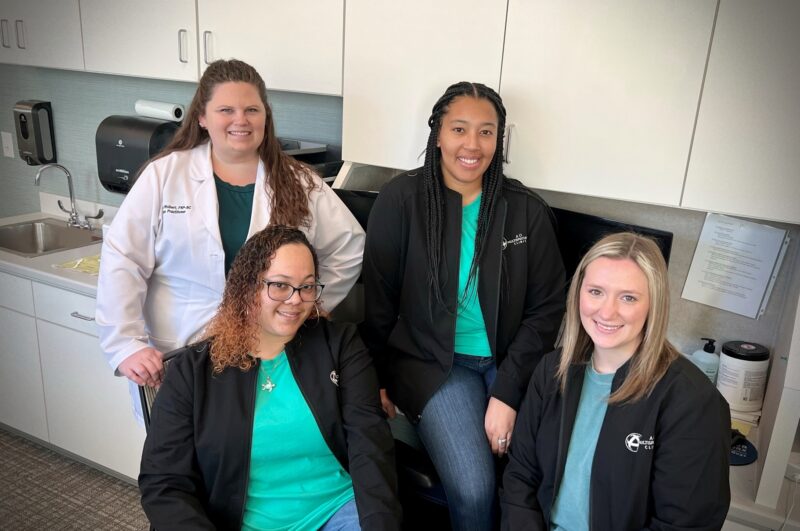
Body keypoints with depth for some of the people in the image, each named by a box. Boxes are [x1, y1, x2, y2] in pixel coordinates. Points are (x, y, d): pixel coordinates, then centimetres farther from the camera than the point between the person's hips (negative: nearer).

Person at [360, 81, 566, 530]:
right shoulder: (401, 199, -7)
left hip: (509, 362, 3)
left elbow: (548, 306, -1)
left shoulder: (528, 210, -2)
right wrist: (378, 381, -2)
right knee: (474, 490, -18)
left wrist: (508, 393, -9)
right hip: (432, 361, -2)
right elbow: (378, 300, -2)